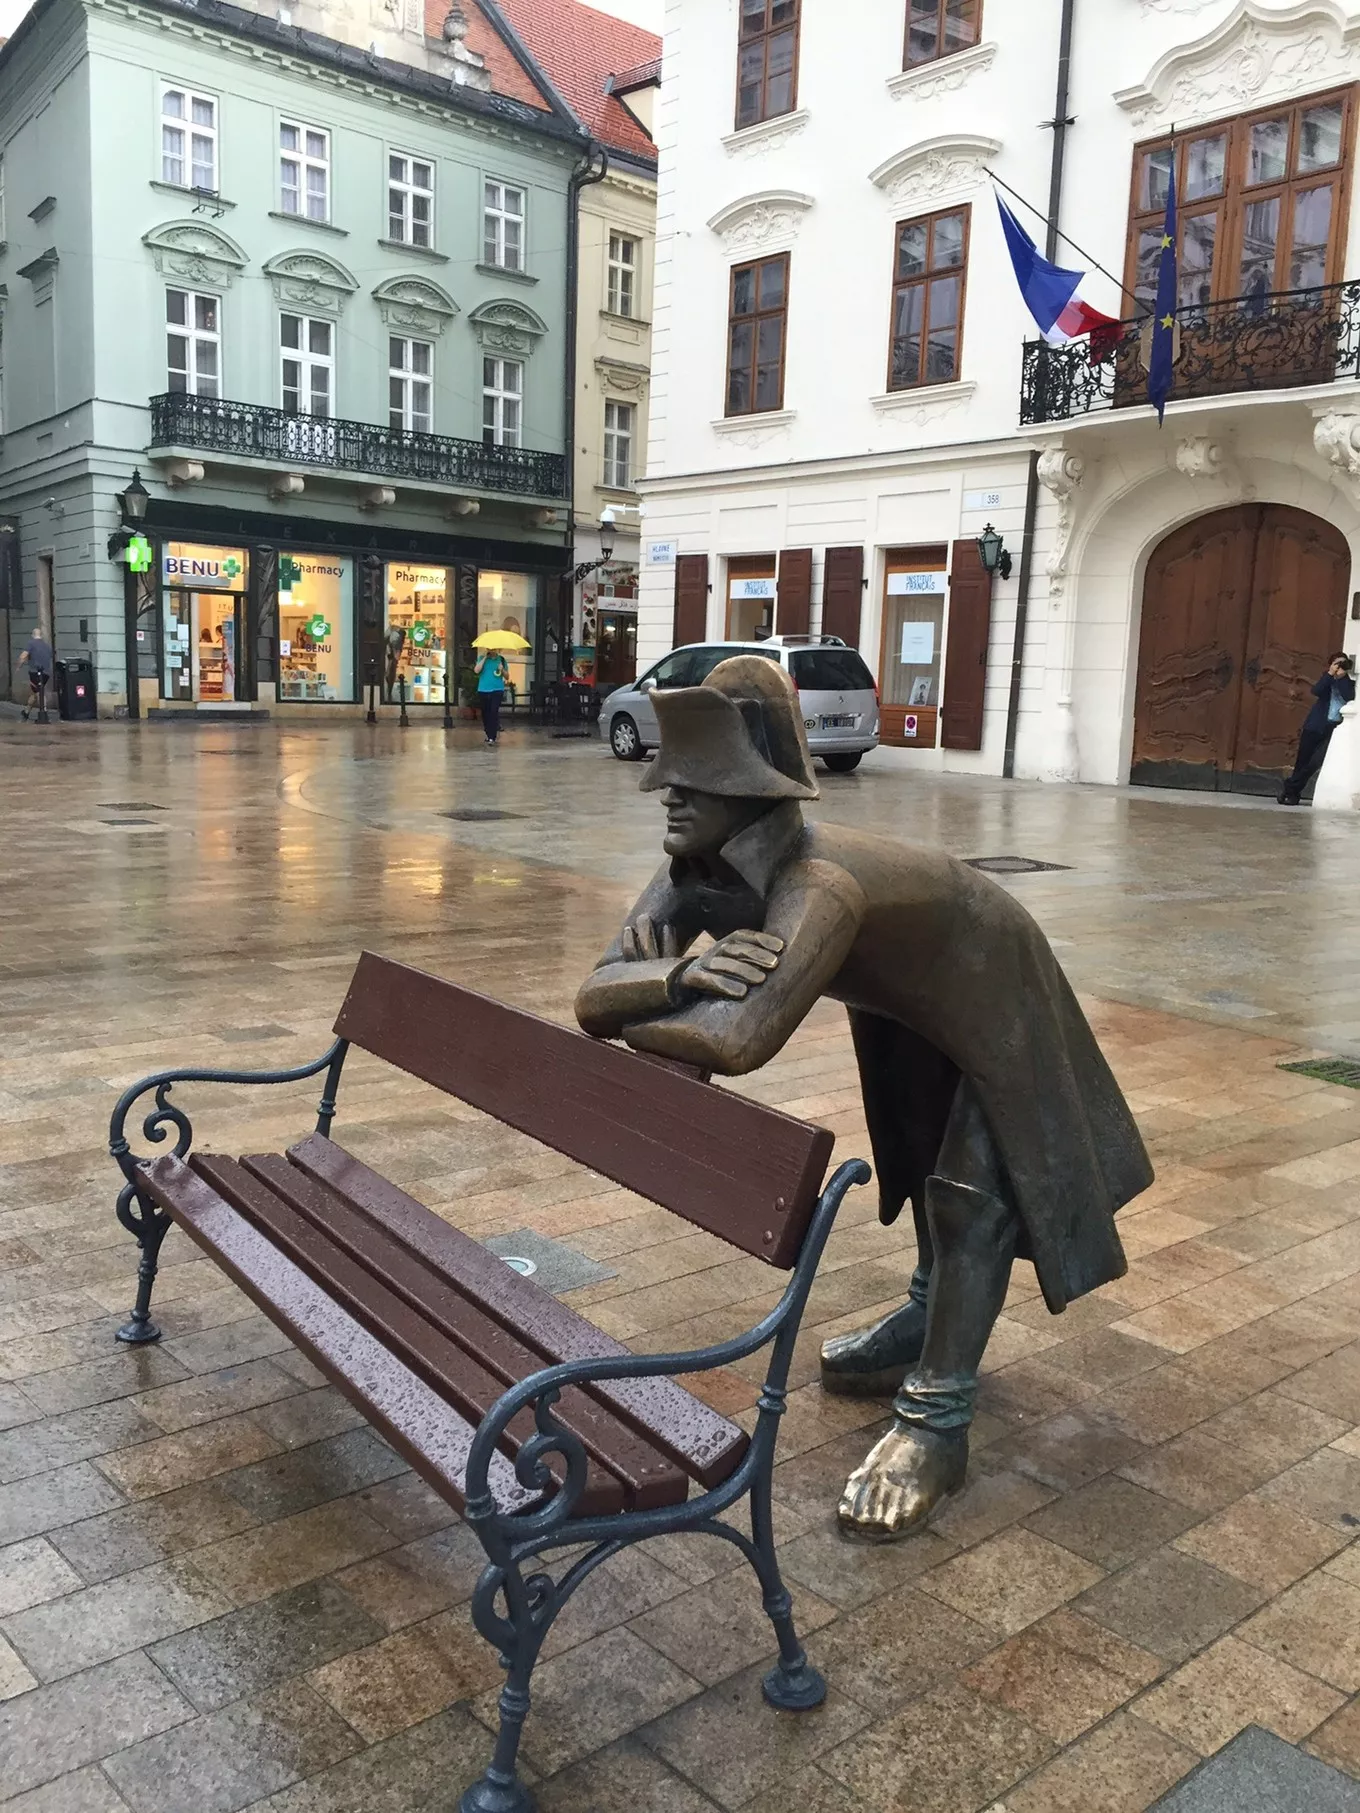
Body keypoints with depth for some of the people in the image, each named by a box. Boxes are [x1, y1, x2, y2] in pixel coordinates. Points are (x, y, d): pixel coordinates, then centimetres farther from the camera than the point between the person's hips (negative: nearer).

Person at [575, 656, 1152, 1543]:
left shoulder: (819, 886, -47)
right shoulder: (696, 872, -23)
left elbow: (742, 1039, -58)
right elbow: (595, 988, -29)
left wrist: (630, 1013, -40)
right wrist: (681, 974, -51)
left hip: (987, 987, -8)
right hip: (903, 996, 8)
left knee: (974, 1193, -7)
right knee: (926, 1158, 24)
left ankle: (936, 1421, 5)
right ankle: (932, 1321, 44)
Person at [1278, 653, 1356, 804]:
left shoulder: (1350, 684, 9)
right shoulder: (1328, 680, 11)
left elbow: (1349, 697, -12)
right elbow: (1316, 691, -9)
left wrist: (1342, 676, -10)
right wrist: (1330, 674, -13)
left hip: (1334, 728, -1)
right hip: (1315, 726, 1)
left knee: (1315, 762, -13)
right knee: (1302, 761, 2)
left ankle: (1290, 789, -3)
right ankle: (1293, 794, 15)